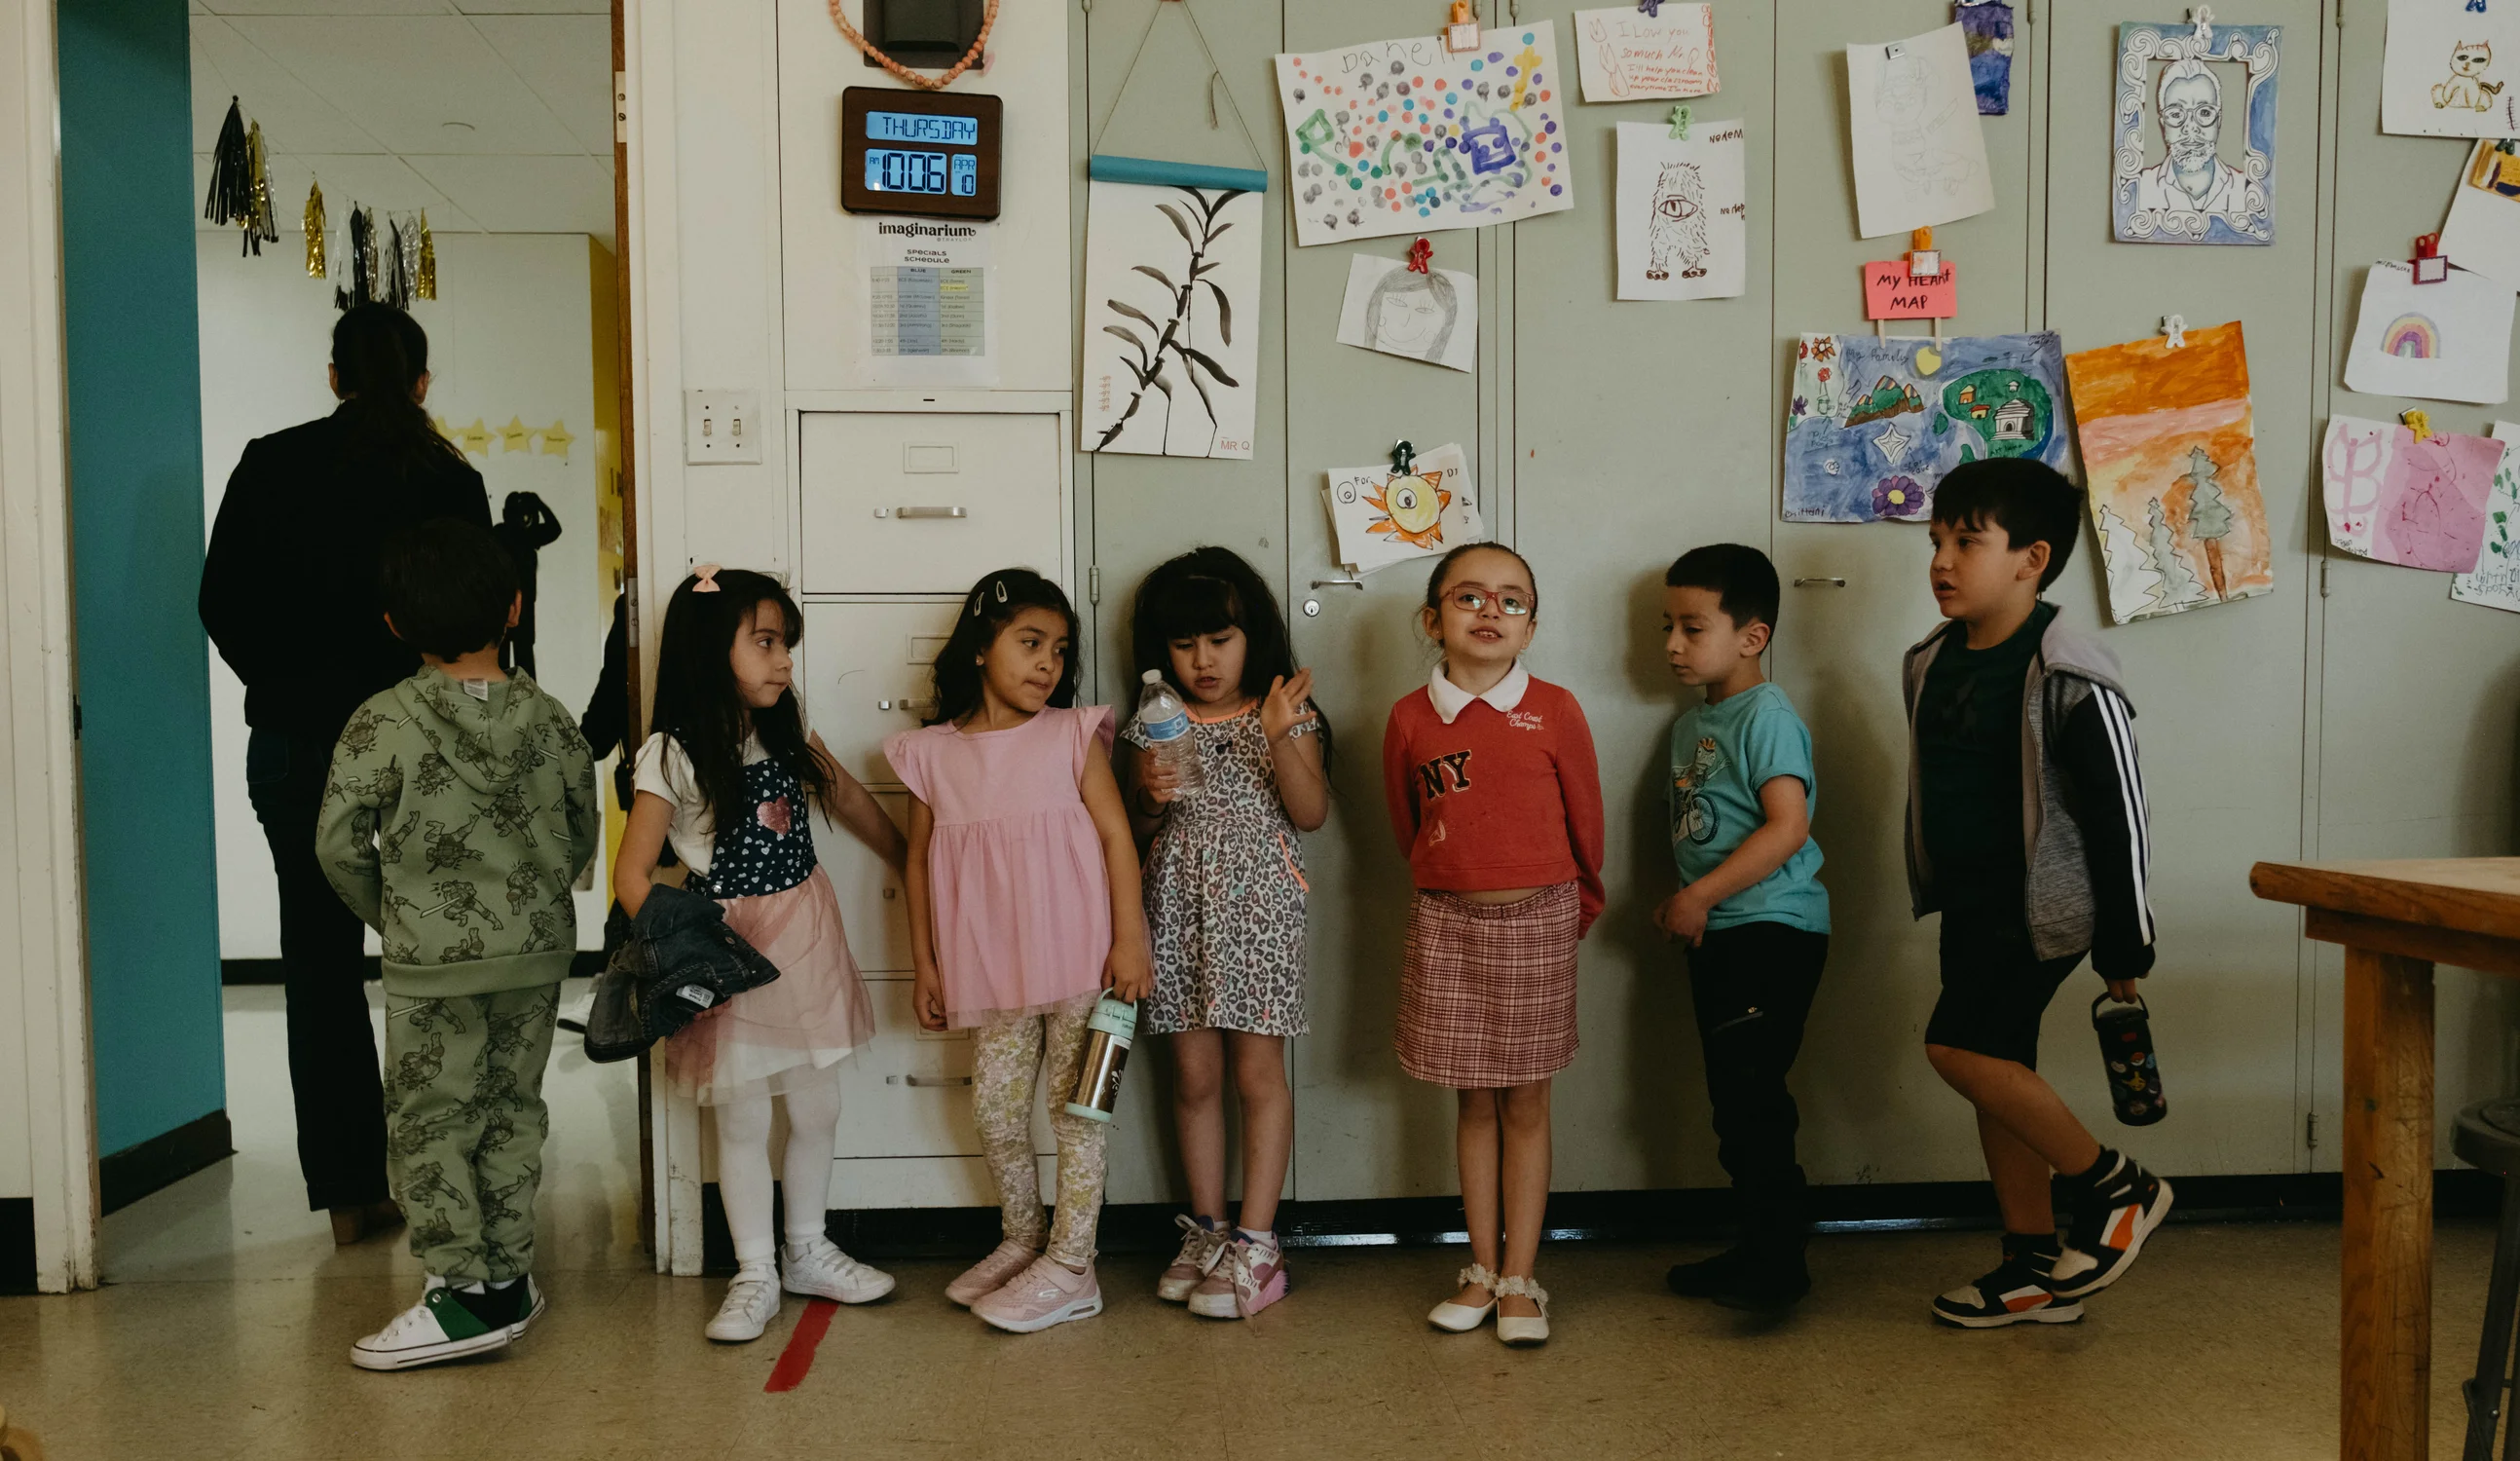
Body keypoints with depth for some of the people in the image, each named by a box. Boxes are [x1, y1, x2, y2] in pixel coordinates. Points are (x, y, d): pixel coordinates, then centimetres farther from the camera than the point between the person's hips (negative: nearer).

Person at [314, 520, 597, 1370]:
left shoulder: (381, 725, -11)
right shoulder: (549, 721, -1)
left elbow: (339, 843, -9)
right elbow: (583, 834, 6)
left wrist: (388, 915, 8)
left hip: (433, 961, -4)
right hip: (538, 949, 4)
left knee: (430, 1122, 7)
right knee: (513, 1110, 15)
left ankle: (463, 1294, 9)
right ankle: (509, 1278, 23)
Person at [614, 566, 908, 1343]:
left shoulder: (792, 738, 4)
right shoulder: (674, 757, -13)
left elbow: (855, 805, 16)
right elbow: (632, 874, -14)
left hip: (806, 940, 5)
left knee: (816, 1110, 14)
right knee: (742, 1122, 6)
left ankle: (807, 1252, 33)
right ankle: (755, 1276, 21)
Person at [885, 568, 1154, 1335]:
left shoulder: (1073, 735, -1)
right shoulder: (932, 754, 4)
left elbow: (1116, 835, -4)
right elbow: (919, 861, 10)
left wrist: (1129, 937, -11)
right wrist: (925, 966, 9)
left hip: (1079, 953, -3)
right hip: (992, 965, 3)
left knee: (1075, 1102, 3)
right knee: (995, 1106, 10)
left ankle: (1070, 1265, 12)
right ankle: (1022, 1242, 31)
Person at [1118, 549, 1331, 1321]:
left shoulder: (1284, 715, 1)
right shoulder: (1153, 729, 8)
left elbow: (1312, 814, -7)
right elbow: (1134, 831, 12)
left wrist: (1280, 738, -20)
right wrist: (1149, 798, -10)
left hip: (1257, 908, -3)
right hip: (1178, 910, 3)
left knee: (1257, 1072, 0)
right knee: (1193, 1076, 8)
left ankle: (1255, 1243, 8)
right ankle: (1205, 1232, 21)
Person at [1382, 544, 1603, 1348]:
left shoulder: (1554, 712, -5)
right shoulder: (1410, 719, -2)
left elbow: (1585, 821, 5)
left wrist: (1577, 908, 14)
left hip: (1536, 922, -1)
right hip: (1446, 924, 1)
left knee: (1525, 1104, 6)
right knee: (1474, 1102, 10)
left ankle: (1519, 1281, 15)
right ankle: (1482, 1270, 21)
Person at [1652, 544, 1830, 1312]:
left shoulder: (1767, 716, -12)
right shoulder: (1692, 723, 15)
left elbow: (1787, 827, -22)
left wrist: (1701, 895, -21)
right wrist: (1682, 907, 8)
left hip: (1773, 930, -9)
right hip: (1719, 934, 9)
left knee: (1752, 1096, -10)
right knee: (1737, 1101, 14)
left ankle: (1778, 1261, 0)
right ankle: (1760, 1249, 25)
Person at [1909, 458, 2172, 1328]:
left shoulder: (2068, 677, -16)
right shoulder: (1932, 664, 7)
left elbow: (2118, 814, -14)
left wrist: (2124, 947, -11)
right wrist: (1933, 894, 20)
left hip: (2042, 906, -8)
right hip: (1970, 905, 8)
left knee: (1957, 1046, -16)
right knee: (1998, 1070, 11)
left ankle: (2114, 1187, 4)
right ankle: (2036, 1268, 22)